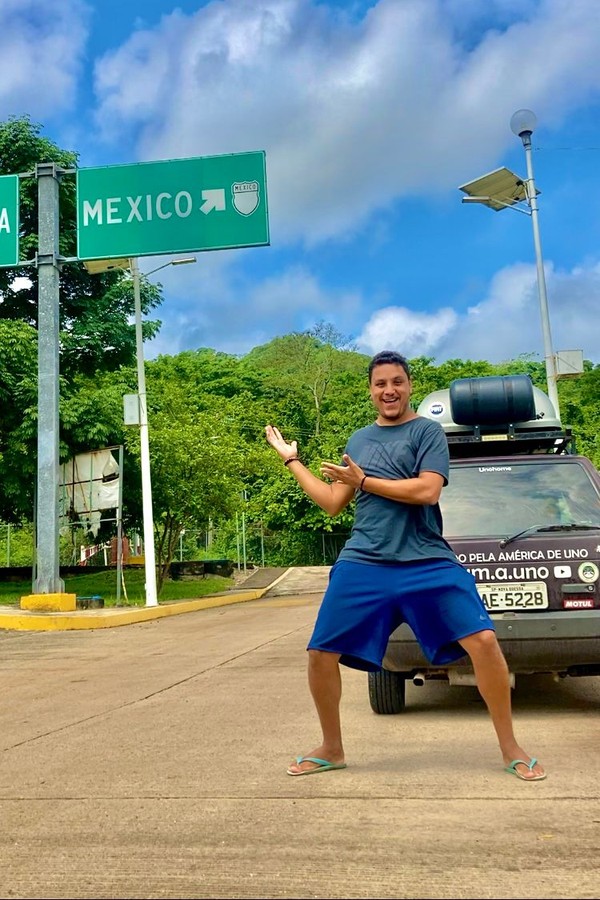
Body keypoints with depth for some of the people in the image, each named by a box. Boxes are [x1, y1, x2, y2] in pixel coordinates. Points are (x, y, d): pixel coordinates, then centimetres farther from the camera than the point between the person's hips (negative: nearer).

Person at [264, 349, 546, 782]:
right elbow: (333, 503, 18)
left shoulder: (428, 431, 2)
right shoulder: (359, 439, 16)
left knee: (483, 640, -14)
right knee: (321, 654, 1)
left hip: (427, 562, -4)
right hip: (362, 566, 4)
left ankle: (511, 749, 8)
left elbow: (427, 490, -14)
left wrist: (363, 480, -9)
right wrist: (291, 460, 22)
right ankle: (331, 749, 25)